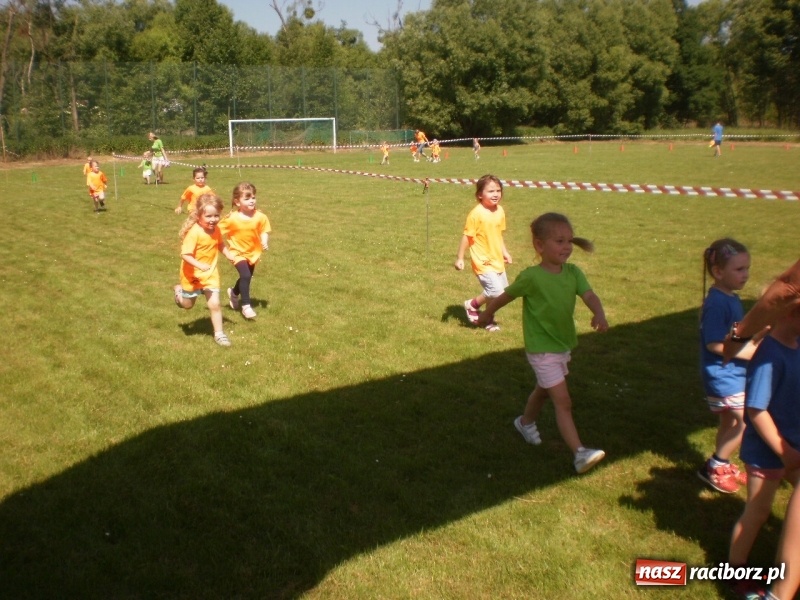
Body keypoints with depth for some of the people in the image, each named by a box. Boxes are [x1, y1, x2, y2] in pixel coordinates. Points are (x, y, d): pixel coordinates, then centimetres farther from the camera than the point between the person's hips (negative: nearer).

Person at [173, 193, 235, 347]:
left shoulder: (215, 230, -8)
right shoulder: (194, 232, -28)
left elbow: (220, 244, 13)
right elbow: (185, 255, -30)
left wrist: (229, 255, -3)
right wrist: (200, 265, -44)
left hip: (210, 273, 4)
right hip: (192, 274, -4)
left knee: (215, 304, -5)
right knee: (188, 304, 18)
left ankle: (219, 333, 10)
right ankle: (180, 291, 52)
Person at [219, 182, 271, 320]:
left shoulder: (260, 217, -12)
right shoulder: (232, 218, -17)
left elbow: (264, 231, -5)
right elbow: (218, 231, -10)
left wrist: (265, 242, -23)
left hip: (253, 252, 4)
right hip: (238, 252, -4)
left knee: (247, 277, 20)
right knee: (245, 276, -23)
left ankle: (234, 292, 51)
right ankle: (246, 305, -12)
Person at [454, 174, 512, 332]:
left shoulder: (500, 211, 4)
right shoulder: (476, 214, -18)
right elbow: (467, 236, -14)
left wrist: (504, 252, 15)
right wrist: (460, 258, -13)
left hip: (497, 260, 8)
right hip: (483, 261, -8)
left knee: (501, 293, 12)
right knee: (495, 291, -17)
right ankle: (472, 305, 9)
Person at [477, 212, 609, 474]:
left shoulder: (573, 272, -5)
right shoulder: (531, 277, -21)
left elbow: (589, 295, -18)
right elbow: (504, 297, -7)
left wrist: (599, 314, -39)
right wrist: (487, 315, 7)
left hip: (564, 345, 7)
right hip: (542, 350, -7)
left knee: (544, 390, 27)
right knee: (563, 401, -10)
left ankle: (525, 422, 52)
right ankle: (580, 454, -9)